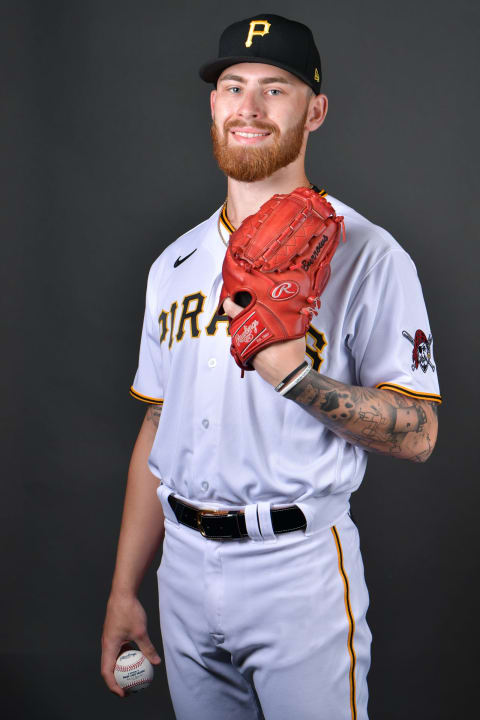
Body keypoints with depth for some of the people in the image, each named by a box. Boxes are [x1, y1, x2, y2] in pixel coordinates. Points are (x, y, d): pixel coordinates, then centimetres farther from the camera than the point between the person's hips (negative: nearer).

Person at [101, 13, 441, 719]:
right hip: (183, 568, 5)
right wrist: (124, 589, 11)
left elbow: (418, 435, -12)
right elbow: (158, 428, 12)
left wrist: (293, 372, -27)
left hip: (299, 567, -5)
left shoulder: (366, 255, -8)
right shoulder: (174, 264, 9)